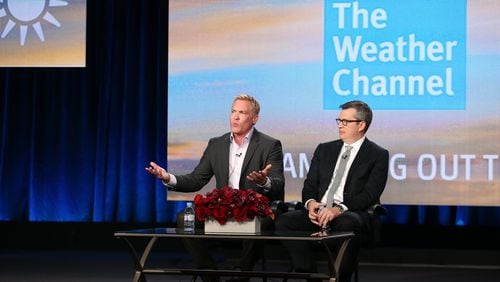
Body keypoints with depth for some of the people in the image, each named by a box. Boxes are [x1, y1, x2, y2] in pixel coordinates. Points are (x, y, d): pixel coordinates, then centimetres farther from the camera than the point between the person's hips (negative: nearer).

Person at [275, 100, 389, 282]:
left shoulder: (378, 155, 4)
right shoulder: (324, 149, 19)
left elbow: (370, 194, -8)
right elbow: (309, 185, 15)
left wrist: (339, 209, -23)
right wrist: (311, 203, -9)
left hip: (351, 214, -5)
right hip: (319, 212, 5)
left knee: (346, 224, -40)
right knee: (283, 222, -22)